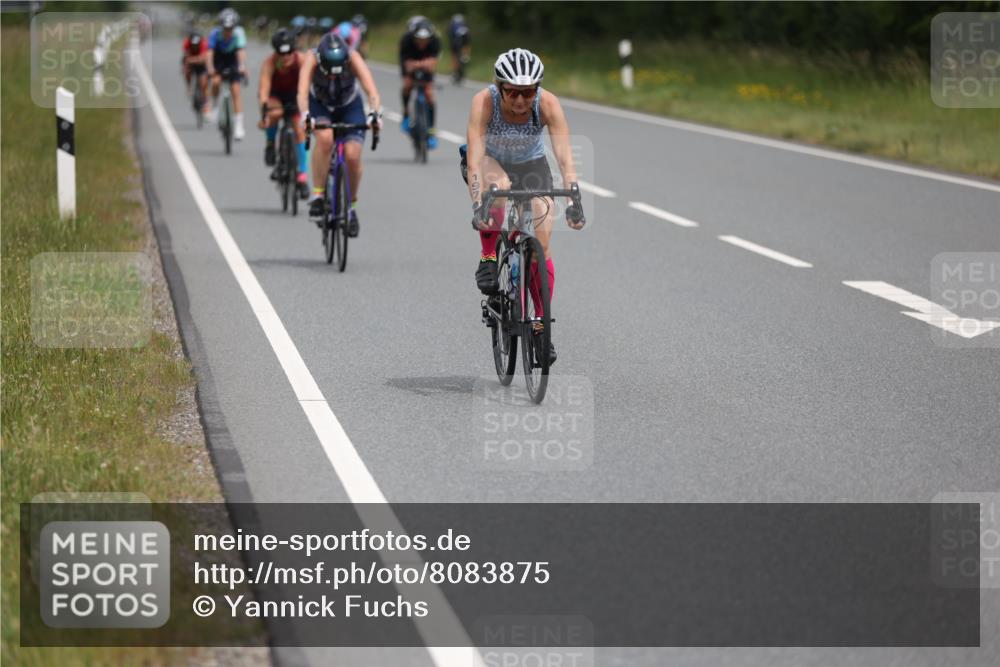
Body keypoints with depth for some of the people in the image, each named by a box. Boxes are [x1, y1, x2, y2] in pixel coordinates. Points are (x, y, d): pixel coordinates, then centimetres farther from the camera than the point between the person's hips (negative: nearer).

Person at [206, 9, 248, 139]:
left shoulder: (238, 33, -29)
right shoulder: (215, 33, -28)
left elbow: (241, 51, -41)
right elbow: (210, 52, -38)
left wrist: (242, 66, -59)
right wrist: (210, 68, -55)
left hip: (233, 60, 0)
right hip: (219, 59, 0)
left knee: (236, 89, -12)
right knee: (216, 81, -28)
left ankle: (239, 125, -9)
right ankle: (215, 105, 1)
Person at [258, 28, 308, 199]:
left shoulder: (301, 60, -29)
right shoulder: (270, 63, -32)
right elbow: (264, 88, -41)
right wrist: (264, 111, -55)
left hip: (293, 95, 1)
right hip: (274, 95, -1)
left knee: (299, 130, -15)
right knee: (276, 113, -35)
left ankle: (302, 175, -11)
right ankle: (270, 144, -6)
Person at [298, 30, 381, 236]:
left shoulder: (353, 58, -31)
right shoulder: (312, 59, -31)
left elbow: (371, 90, -41)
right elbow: (302, 92, -42)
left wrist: (375, 113, -60)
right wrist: (305, 116, -61)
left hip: (350, 107, 1)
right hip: (320, 105, 0)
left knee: (352, 155, -20)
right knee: (325, 138, -33)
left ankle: (351, 206, 5)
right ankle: (317, 196, -21)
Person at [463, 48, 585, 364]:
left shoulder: (548, 104, -31)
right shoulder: (484, 101, -34)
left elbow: (566, 159, -36)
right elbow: (475, 159, -40)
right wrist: (478, 205, -53)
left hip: (531, 164, 1)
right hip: (489, 161, -1)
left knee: (541, 246, -12)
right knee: (499, 186, -38)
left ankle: (541, 327, 3)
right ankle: (488, 259, -15)